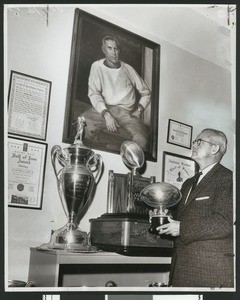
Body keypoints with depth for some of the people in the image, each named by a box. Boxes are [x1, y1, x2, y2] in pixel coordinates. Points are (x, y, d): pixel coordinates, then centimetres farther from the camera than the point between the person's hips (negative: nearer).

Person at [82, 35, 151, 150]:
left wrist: (139, 109, 0)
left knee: (141, 140, -29)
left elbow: (146, 92, 18)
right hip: (104, 109, 0)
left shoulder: (128, 69, 12)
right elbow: (94, 93, -3)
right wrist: (106, 114, -18)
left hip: (127, 112, 1)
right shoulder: (97, 66, 7)